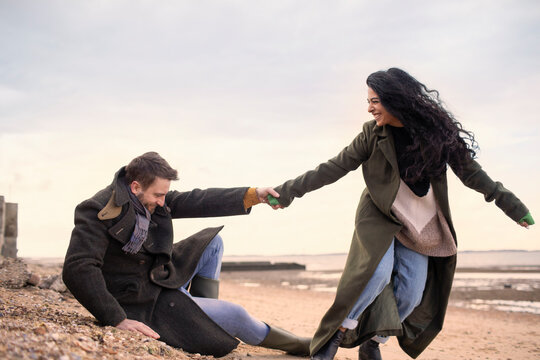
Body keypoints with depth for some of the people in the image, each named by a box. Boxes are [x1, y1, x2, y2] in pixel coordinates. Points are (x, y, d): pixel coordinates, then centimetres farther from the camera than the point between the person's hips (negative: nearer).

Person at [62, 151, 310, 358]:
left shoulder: (149, 199, -1)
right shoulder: (99, 213, -26)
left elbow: (195, 202, -1)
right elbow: (77, 270, -34)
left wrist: (253, 195, -9)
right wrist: (117, 320, -38)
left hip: (162, 280, 9)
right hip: (144, 306, -9)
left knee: (213, 242, 15)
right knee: (234, 316, -11)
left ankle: (204, 312, 11)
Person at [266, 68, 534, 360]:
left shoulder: (436, 130, -8)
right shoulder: (373, 133, -9)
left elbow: (469, 171, 0)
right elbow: (334, 168, -6)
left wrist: (507, 201, -1)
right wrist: (288, 191, -10)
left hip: (418, 225, 2)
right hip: (379, 218, -2)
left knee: (410, 295, -4)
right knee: (378, 271, -28)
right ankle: (337, 333, -13)